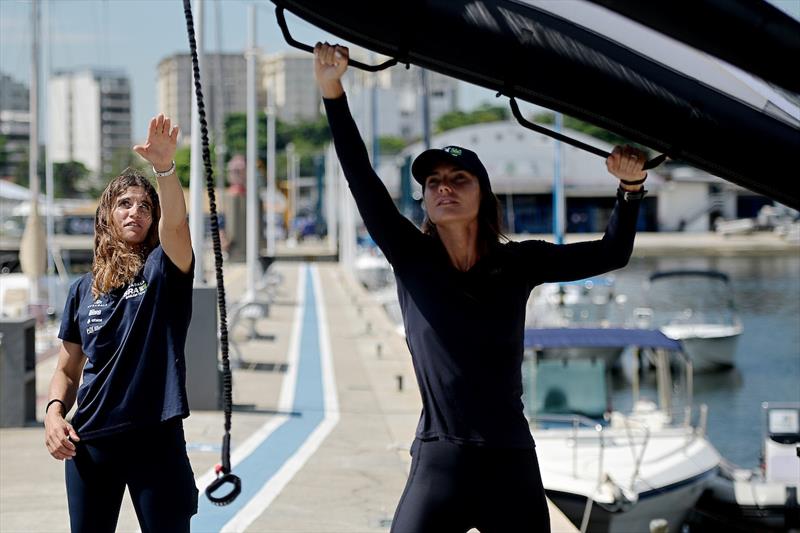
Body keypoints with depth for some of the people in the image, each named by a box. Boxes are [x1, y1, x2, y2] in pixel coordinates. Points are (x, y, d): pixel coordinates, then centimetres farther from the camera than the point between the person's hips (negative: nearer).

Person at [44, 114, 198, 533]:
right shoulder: (84, 290, 10)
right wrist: (53, 411, -4)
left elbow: (175, 222, -22)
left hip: (156, 439, -3)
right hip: (89, 443, 4)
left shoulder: (163, 270, 0)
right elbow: (67, 370, 16)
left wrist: (165, 168, -39)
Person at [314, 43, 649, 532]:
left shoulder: (517, 265, 3)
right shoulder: (411, 259, 1)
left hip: (510, 462, 1)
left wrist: (630, 189, -10)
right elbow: (362, 181, -8)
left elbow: (612, 254, 5)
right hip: (438, 461, -1)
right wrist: (333, 94, -16)